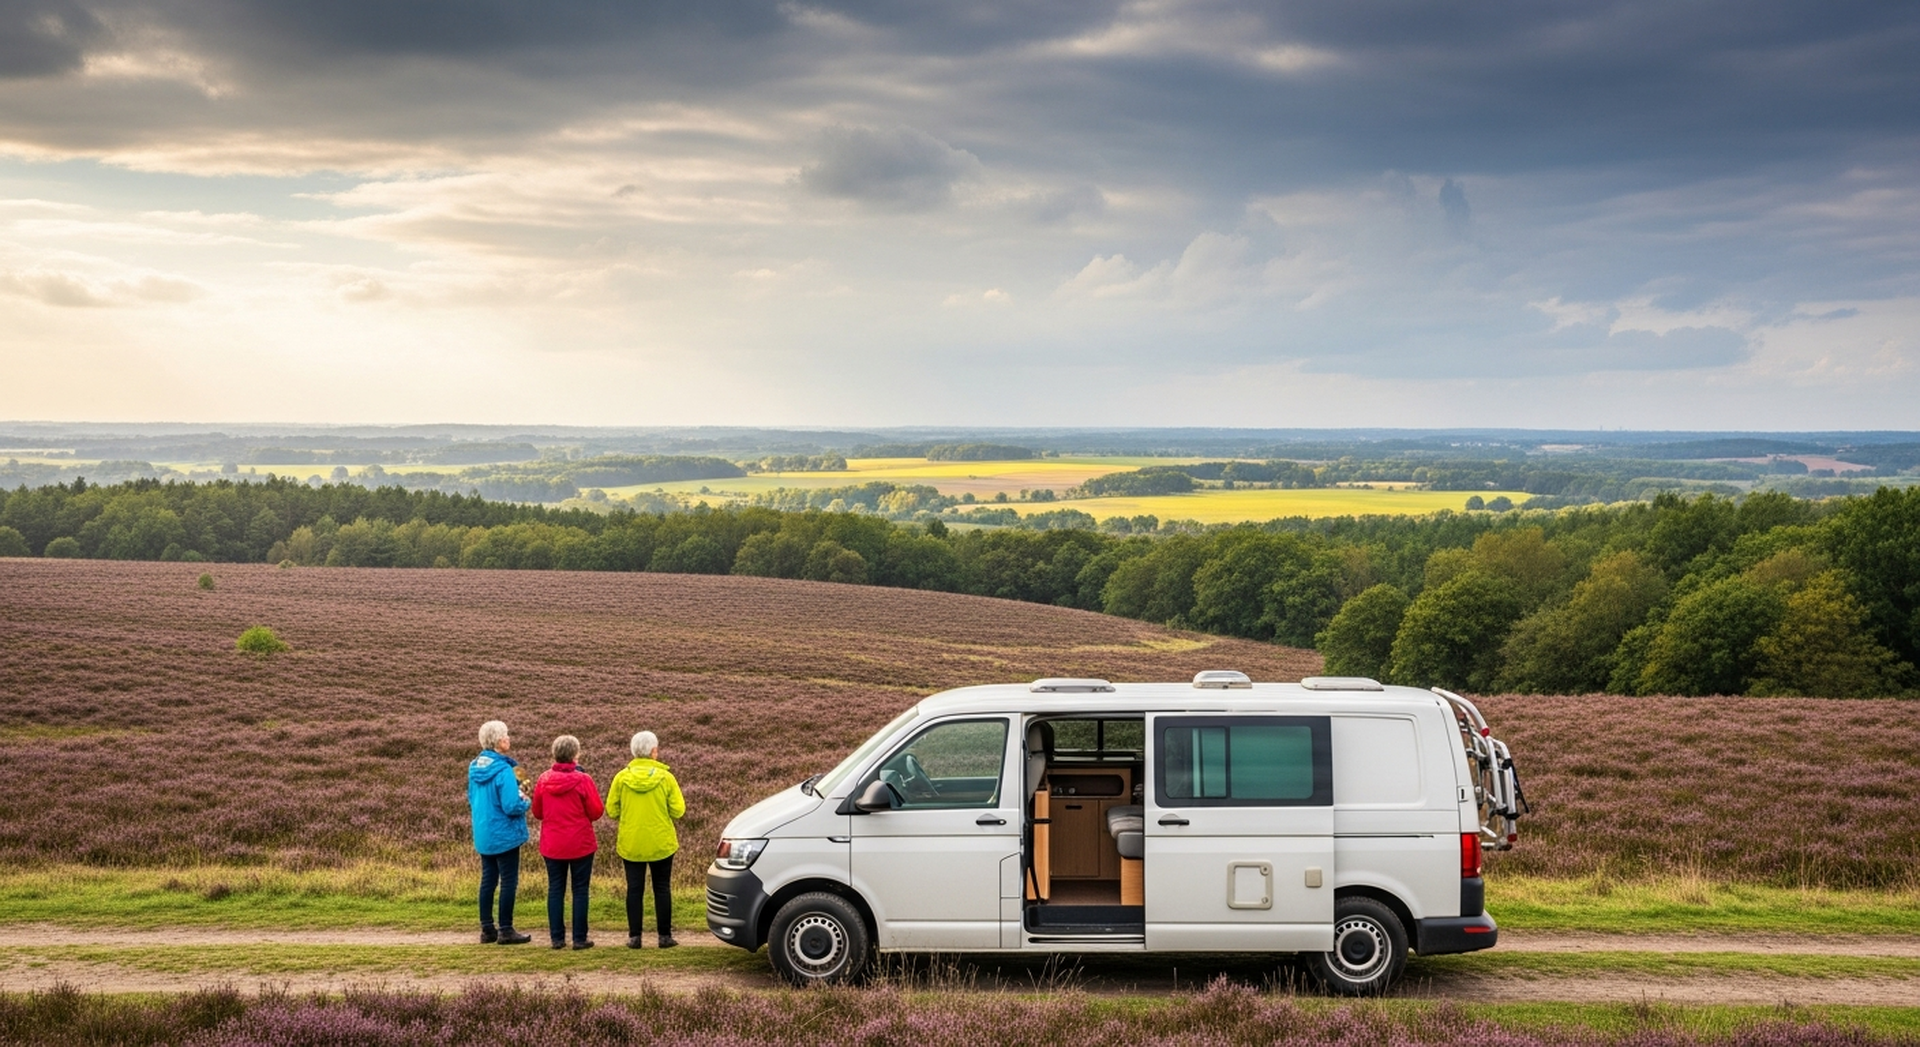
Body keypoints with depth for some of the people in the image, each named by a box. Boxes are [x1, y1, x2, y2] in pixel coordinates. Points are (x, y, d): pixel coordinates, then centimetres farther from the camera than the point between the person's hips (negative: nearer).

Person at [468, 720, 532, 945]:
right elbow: (512, 807, -23)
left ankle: (487, 929, 19)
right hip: (504, 835, -7)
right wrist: (525, 801, -4)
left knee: (488, 880, 14)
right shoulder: (503, 770, -21)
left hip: (482, 835, 7)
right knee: (509, 882, 2)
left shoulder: (475, 767, 2)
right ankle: (505, 930, 6)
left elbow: (471, 799, 15)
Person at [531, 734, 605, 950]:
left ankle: (557, 938, 8)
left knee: (555, 889, 9)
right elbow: (596, 812, -8)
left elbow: (537, 812, 7)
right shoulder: (583, 780, -12)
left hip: (552, 845, 3)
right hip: (580, 844, -3)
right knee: (580, 890, 3)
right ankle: (580, 938, 2)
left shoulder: (543, 780, -2)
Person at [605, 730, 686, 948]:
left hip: (630, 844, 1)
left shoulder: (621, 778, -6)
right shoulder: (665, 777, -10)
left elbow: (612, 810, -1)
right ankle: (665, 936, 10)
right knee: (662, 888, 9)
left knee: (634, 889, 8)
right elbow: (678, 810, -8)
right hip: (661, 844, -1)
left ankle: (634, 936, 6)